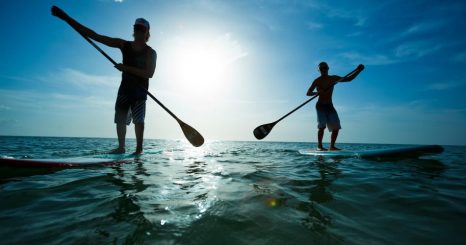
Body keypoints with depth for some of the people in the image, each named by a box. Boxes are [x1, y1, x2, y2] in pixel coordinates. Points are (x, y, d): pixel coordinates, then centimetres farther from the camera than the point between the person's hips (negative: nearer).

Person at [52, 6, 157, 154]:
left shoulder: (150, 52, -3)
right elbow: (95, 36, 4)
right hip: (125, 88, 4)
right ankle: (121, 147, 14)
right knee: (120, 118, 2)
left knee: (138, 120, -8)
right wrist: (66, 18, 1)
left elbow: (149, 73, -17)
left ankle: (139, 149, -4)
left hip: (140, 91, -4)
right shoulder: (124, 45, 7)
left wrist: (126, 68, -19)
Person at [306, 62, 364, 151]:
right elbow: (308, 93, -9)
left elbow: (349, 79, 13)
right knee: (322, 126, -19)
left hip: (330, 106, 5)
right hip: (320, 106, -5)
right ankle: (319, 146, -11)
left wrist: (358, 70, 1)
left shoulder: (333, 78, 9)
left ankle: (332, 146, 8)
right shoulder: (317, 81, -3)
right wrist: (317, 92, -27)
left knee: (336, 127, -1)